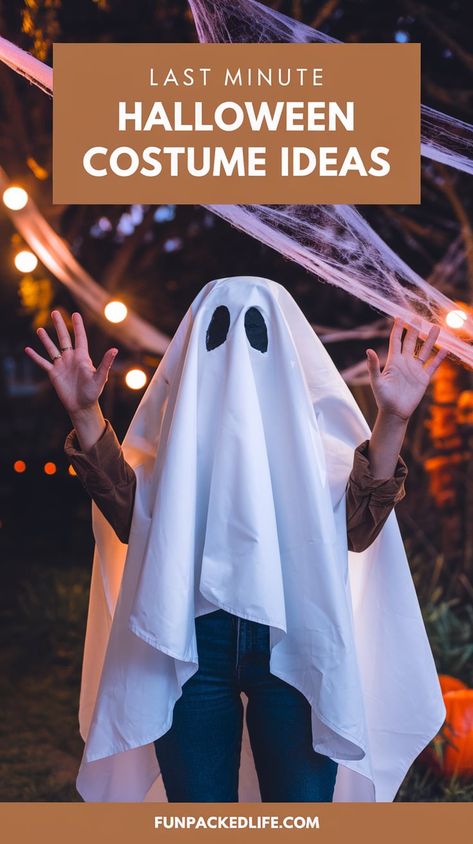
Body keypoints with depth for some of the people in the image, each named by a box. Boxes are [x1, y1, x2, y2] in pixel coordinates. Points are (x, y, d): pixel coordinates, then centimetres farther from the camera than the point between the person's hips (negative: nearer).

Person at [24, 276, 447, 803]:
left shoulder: (311, 417, 9)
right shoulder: (178, 413, 12)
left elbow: (355, 527, -4)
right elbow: (132, 514, -1)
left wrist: (391, 421, -15)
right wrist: (84, 414, -11)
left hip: (291, 642, 0)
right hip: (193, 645, 1)